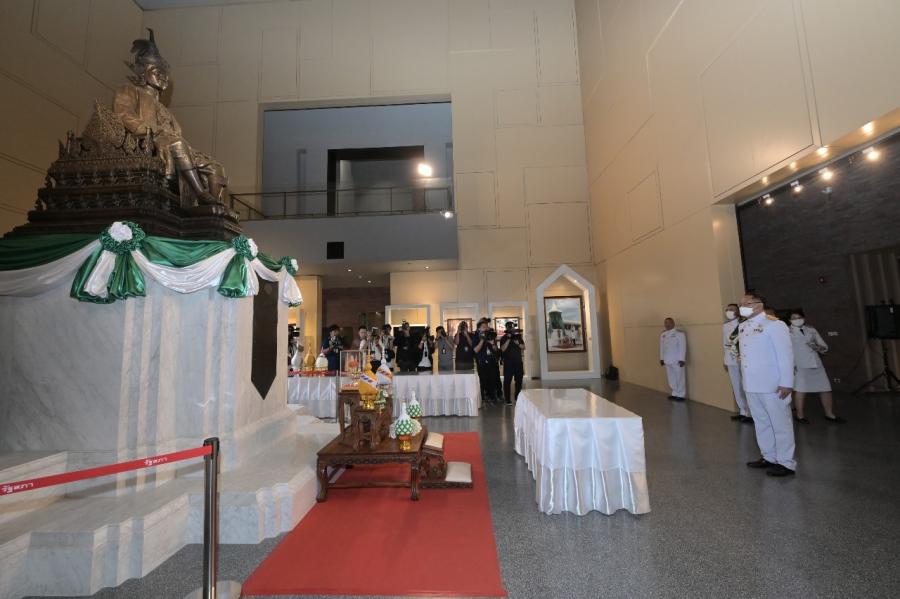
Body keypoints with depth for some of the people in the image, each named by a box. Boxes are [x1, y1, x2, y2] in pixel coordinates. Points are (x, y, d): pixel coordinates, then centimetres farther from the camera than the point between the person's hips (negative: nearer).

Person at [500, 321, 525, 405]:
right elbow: (503, 349, -17)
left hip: (518, 362, 4)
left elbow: (523, 347, 8)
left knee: (519, 380, 9)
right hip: (508, 363, -4)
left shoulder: (518, 336, 10)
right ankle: (508, 400, 1)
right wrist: (508, 339, -20)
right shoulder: (504, 338, -3)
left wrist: (518, 343, -12)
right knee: (507, 381, -4)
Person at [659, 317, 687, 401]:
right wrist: (661, 358, 13)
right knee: (671, 378, 12)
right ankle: (675, 393, 23)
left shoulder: (679, 333, -10)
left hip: (677, 360, -6)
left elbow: (682, 347, -12)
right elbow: (662, 347, 13)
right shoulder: (662, 334, 9)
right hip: (668, 360, 6)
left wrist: (681, 359, -16)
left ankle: (680, 395, 10)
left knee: (679, 378, 2)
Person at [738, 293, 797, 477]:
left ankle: (786, 463, 17)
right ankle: (769, 457, 30)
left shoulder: (774, 324, -12)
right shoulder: (742, 326, 10)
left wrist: (786, 383, -16)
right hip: (751, 385, 7)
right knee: (761, 423, 17)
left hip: (772, 385, -7)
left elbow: (785, 354, -14)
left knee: (780, 424, 5)